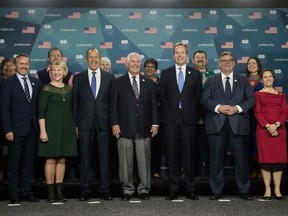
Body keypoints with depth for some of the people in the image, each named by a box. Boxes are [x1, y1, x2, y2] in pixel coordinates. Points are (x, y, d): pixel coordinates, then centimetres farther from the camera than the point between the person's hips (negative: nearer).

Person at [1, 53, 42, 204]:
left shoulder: (36, 82, 12)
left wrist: (40, 126, 3)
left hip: (32, 129, 4)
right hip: (16, 129, -3)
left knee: (29, 162, 9)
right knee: (14, 163, 3)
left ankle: (26, 192, 17)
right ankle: (14, 194, 12)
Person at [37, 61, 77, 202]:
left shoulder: (68, 89, 11)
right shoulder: (47, 89, -4)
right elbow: (41, 111, -7)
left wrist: (74, 127, 11)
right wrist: (42, 131, -14)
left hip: (66, 128, 5)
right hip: (51, 127, -4)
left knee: (62, 160, 6)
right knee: (51, 159, -2)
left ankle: (59, 190, 12)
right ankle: (50, 191, 5)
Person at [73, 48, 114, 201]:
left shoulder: (109, 78, 8)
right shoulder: (78, 78, 8)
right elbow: (75, 102, 6)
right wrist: (76, 124, 0)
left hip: (104, 123, 0)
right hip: (85, 124, 0)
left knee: (105, 157, 3)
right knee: (85, 158, 4)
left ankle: (105, 190, 12)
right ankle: (85, 191, 12)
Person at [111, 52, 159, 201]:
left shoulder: (148, 83, 13)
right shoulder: (118, 83, 7)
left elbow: (153, 104, 10)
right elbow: (114, 105, 3)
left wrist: (155, 123, 2)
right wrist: (114, 123, -6)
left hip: (144, 128, 2)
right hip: (125, 127, -1)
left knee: (144, 160, 4)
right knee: (125, 161, 3)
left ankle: (144, 189, 14)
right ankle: (127, 189, 14)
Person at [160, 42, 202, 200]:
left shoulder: (195, 74, 9)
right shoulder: (166, 73, 9)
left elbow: (197, 96, 8)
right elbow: (162, 95, 9)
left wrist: (189, 111, 3)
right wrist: (171, 109, 4)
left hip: (188, 118, 0)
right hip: (171, 118, 0)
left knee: (189, 154, 1)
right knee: (172, 155, 2)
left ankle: (190, 190, 9)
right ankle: (173, 190, 9)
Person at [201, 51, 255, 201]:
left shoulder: (243, 80, 15)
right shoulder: (211, 81, 14)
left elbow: (251, 99, 6)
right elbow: (204, 99, 3)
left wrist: (237, 108, -11)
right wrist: (218, 107, -14)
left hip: (238, 124, 0)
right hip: (217, 125, 0)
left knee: (241, 159, 1)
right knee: (216, 160, 3)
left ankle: (244, 191, 12)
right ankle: (217, 191, 13)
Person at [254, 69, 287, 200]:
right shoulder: (258, 94, 10)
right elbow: (257, 112, 0)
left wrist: (276, 124, -11)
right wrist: (267, 126, -14)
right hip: (263, 129, -2)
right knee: (265, 158, -5)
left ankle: (277, 190, 2)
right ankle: (267, 190, -1)